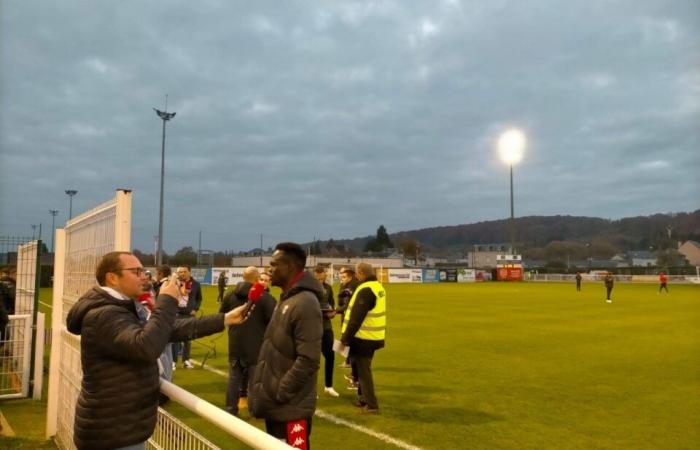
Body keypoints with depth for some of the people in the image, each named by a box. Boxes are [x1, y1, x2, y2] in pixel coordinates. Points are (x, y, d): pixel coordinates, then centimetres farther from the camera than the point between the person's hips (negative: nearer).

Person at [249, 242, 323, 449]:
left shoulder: (305, 304, -20)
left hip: (290, 408, -9)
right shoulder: (286, 300, 11)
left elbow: (308, 360, -25)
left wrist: (280, 393, -20)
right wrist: (267, 390, 12)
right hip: (275, 404, 9)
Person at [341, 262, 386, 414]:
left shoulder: (365, 290, -20)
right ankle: (364, 398, 31)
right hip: (373, 336, 9)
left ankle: (371, 405, 5)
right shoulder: (378, 287, 10)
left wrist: (346, 337, -18)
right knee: (364, 369, 21)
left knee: (363, 370, 1)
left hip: (363, 337, -9)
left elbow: (356, 317, -23)